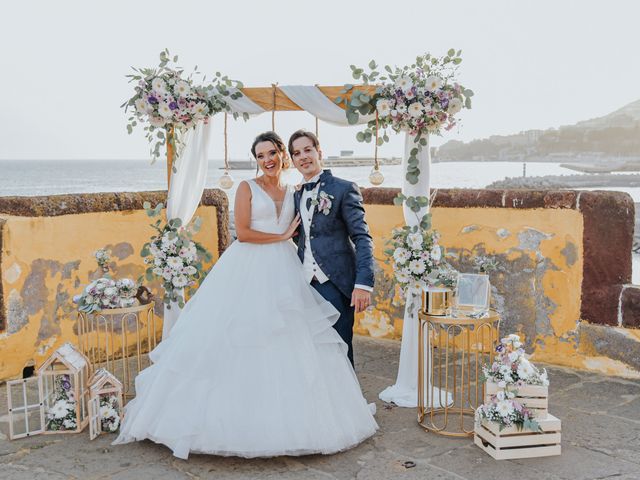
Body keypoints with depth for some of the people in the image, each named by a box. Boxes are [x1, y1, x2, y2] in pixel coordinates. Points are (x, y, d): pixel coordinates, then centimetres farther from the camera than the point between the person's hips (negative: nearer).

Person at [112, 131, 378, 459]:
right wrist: (281, 236, -5)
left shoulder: (293, 193, 16)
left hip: (283, 273, 5)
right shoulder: (247, 188, 2)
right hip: (247, 273, -4)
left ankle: (287, 419, 13)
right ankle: (235, 418, 7)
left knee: (289, 345, 2)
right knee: (241, 347, -4)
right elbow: (242, 232, -9)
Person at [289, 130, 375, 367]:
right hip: (305, 285, 5)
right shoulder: (297, 196, 16)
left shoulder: (344, 189, -3)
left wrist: (363, 283, -18)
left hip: (335, 284, -5)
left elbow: (362, 238, -8)